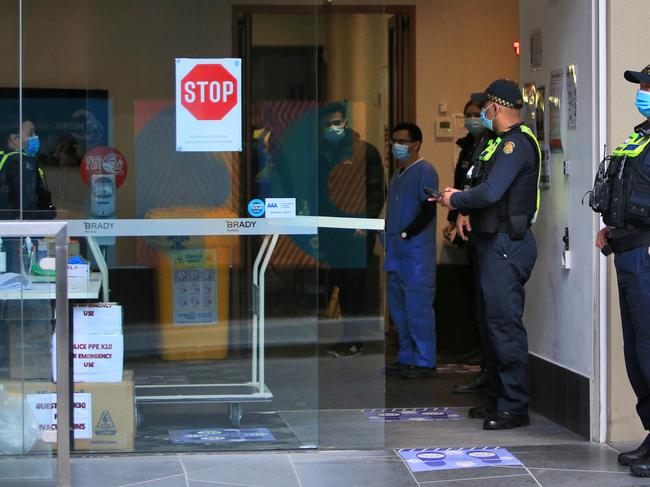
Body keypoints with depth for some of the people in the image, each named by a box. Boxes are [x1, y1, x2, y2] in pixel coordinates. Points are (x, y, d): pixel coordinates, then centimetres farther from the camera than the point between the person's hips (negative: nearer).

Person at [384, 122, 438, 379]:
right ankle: (406, 357, 19)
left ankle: (424, 362, -3)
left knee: (417, 306, -8)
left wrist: (405, 233, -15)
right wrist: (388, 235, 13)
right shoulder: (397, 174, 19)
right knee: (398, 305, 11)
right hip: (396, 251, 9)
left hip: (417, 250, -9)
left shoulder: (424, 171, -8)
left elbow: (428, 210, -15)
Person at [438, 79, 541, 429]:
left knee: (505, 322, -10)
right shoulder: (501, 141, 18)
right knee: (490, 321, 15)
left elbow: (491, 192, -24)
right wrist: (466, 213, 3)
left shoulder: (517, 143, -15)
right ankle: (497, 397, 23)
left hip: (507, 244, -11)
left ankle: (515, 406, -8)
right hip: (492, 243, 11)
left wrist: (455, 199, -8)